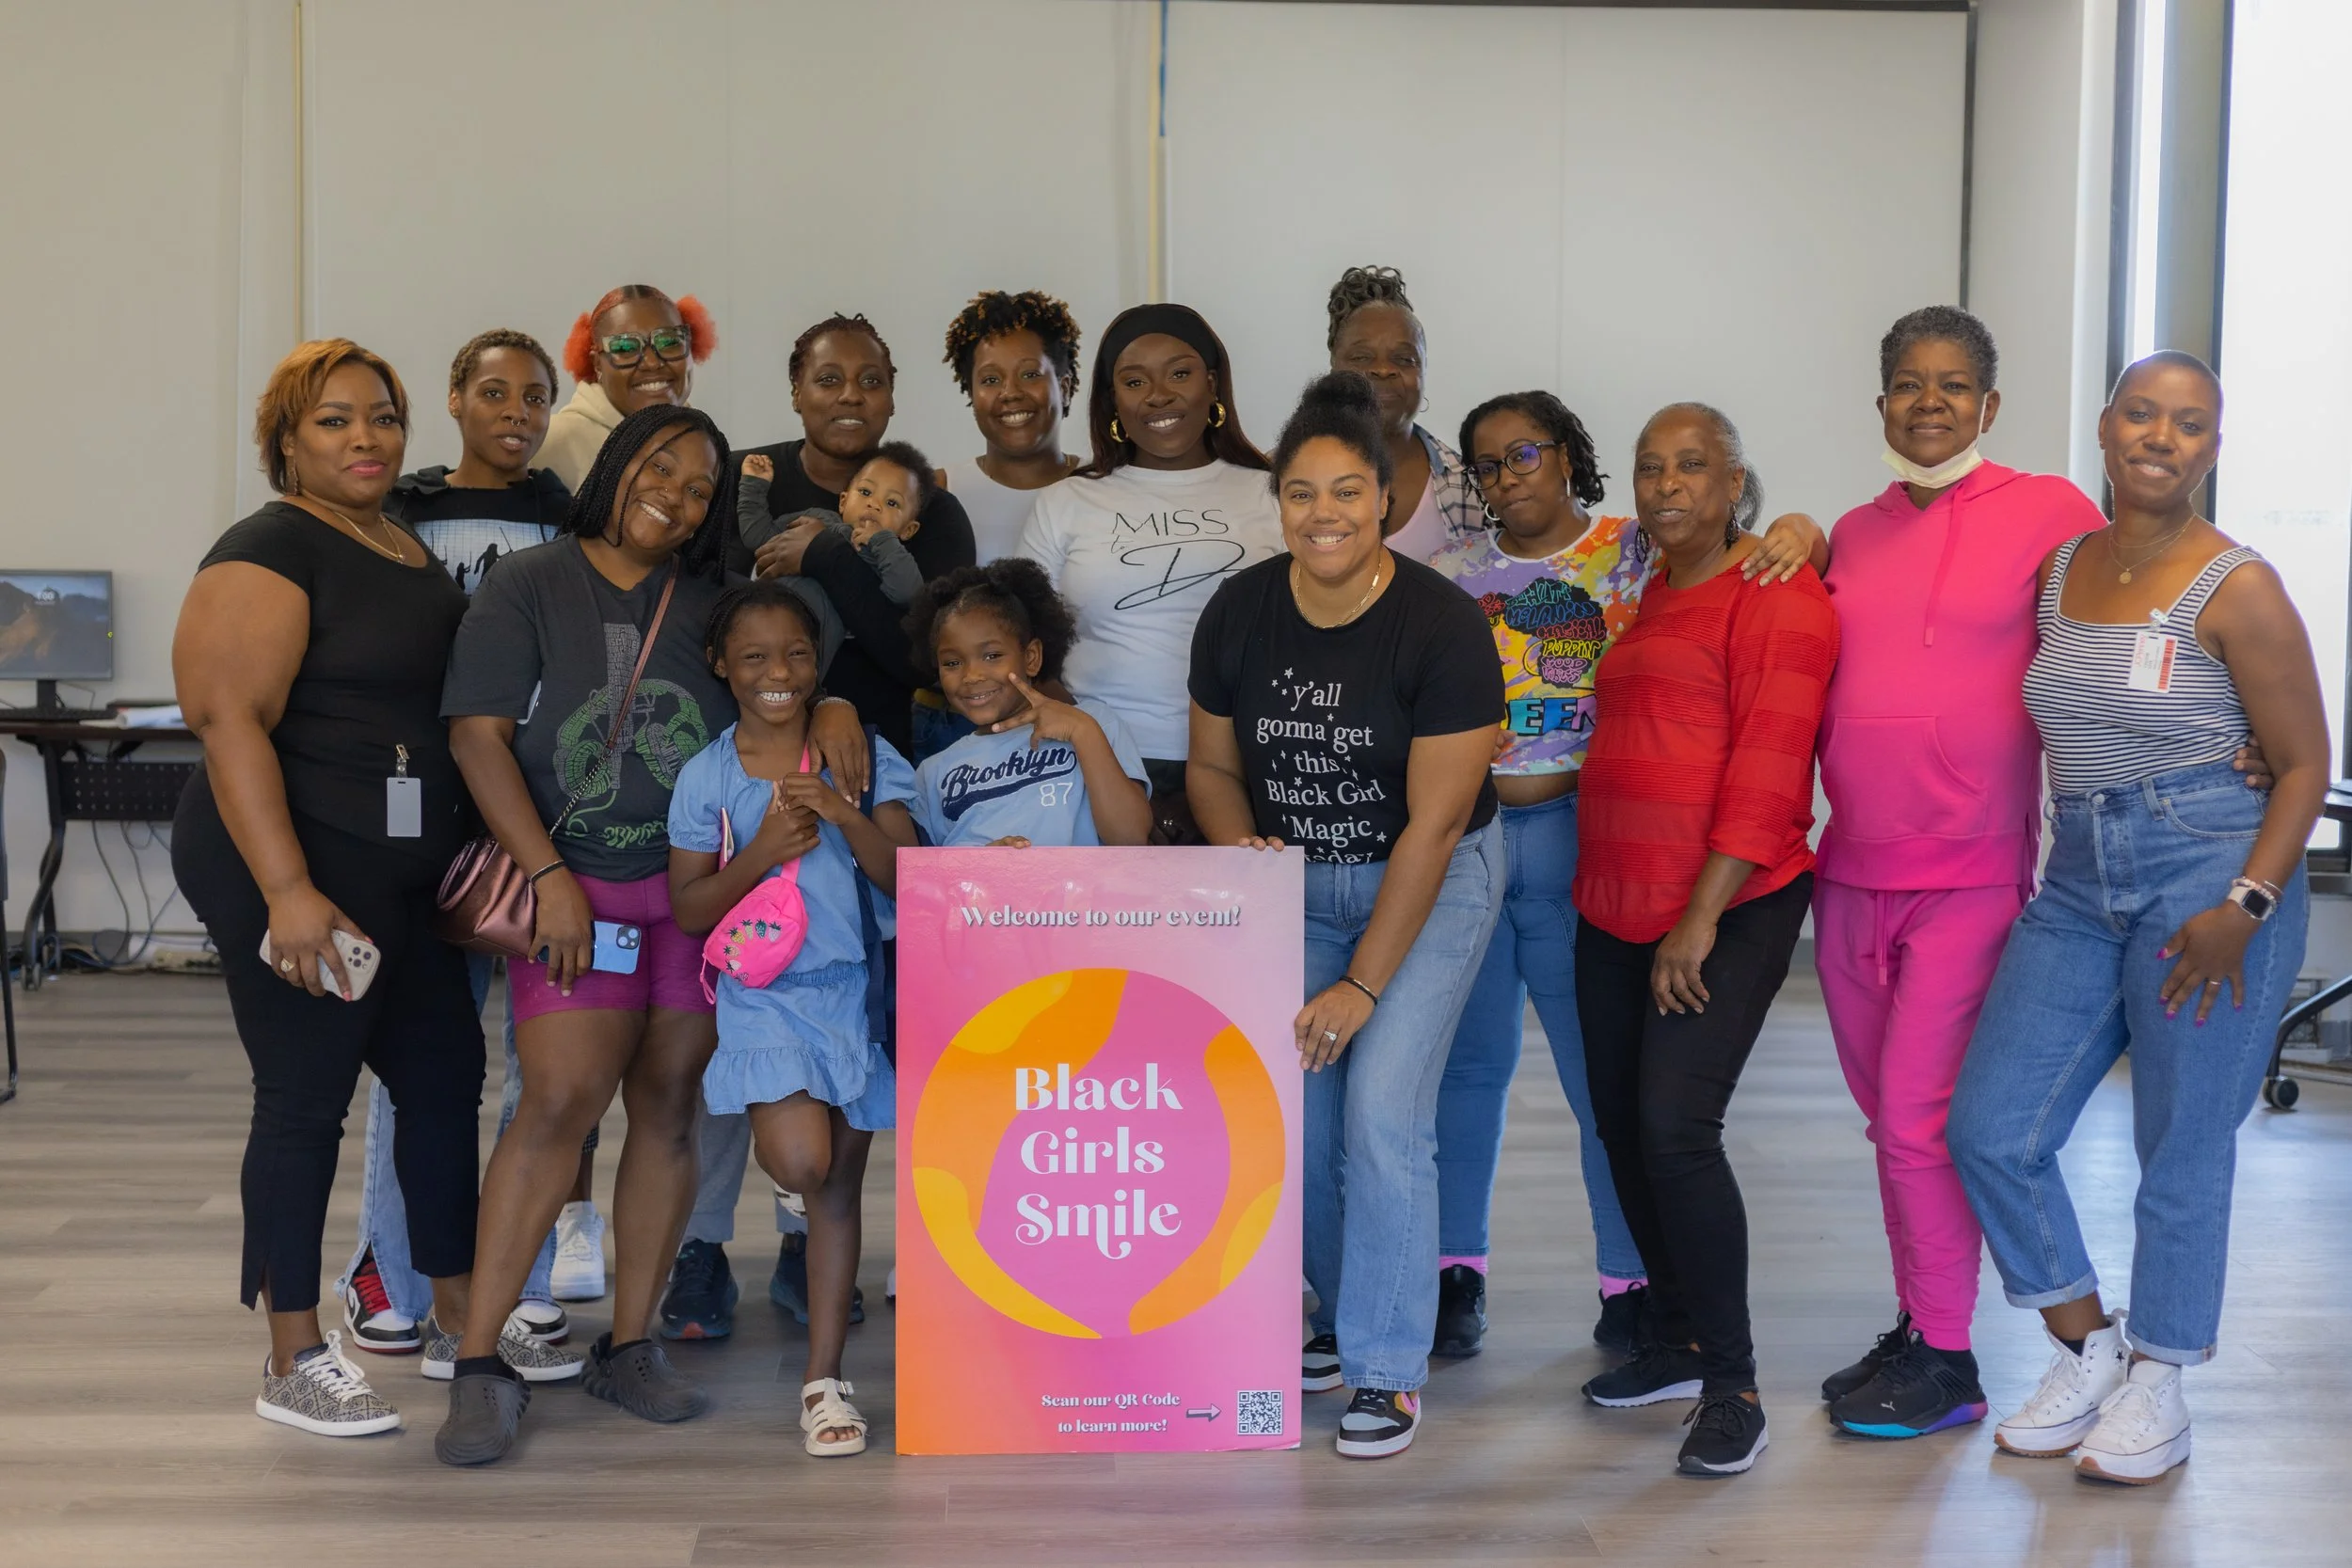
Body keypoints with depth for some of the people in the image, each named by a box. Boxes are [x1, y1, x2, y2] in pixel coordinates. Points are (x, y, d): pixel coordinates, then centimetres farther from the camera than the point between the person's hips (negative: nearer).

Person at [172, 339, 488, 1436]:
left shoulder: (410, 551, 15)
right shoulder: (273, 550, -11)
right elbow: (230, 718, -20)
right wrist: (289, 891, -26)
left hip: (400, 872, 9)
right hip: (293, 864, -9)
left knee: (446, 1075, 13)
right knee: (305, 1098, -1)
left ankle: (461, 1316, 28)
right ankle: (294, 1365, 11)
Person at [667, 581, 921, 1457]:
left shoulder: (861, 754, 3)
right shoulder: (706, 776, 2)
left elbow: (906, 880, -3)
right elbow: (688, 910, 2)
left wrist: (844, 813, -18)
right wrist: (760, 855, -14)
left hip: (857, 987, 1)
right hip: (763, 993, -1)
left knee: (840, 1182, 5)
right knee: (801, 1161, -23)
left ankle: (824, 1378, 15)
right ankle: (770, 1128, 16)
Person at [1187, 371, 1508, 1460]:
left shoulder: (1441, 626, -21)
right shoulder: (1238, 614, -8)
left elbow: (1433, 824, -21)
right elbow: (1213, 765, 7)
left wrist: (1364, 982, -20)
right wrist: (1240, 850, -16)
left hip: (1429, 886, -4)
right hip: (1297, 882, 4)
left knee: (1382, 1106, -16)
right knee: (1297, 1115, -2)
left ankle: (1388, 1367, -2)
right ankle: (1345, 1311, 24)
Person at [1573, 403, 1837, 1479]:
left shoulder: (1773, 595, -9)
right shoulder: (1646, 594, 17)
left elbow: (1768, 771, -16)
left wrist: (1700, 918, -19)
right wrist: (1600, 888, 18)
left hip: (1727, 911, -8)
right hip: (1616, 906, 8)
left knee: (1675, 1127, -16)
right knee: (1622, 1126, 11)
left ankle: (1732, 1382, -3)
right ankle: (1675, 1341, 27)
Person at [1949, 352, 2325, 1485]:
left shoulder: (2236, 589, -7)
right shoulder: (2057, 570, 10)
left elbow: (2304, 764, -5)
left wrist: (2244, 907, -16)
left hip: (2210, 880, -5)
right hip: (2078, 884, 6)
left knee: (2182, 1150, 3)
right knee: (1990, 1128, 1)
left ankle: (2156, 1390, 23)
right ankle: (2086, 1349, 22)